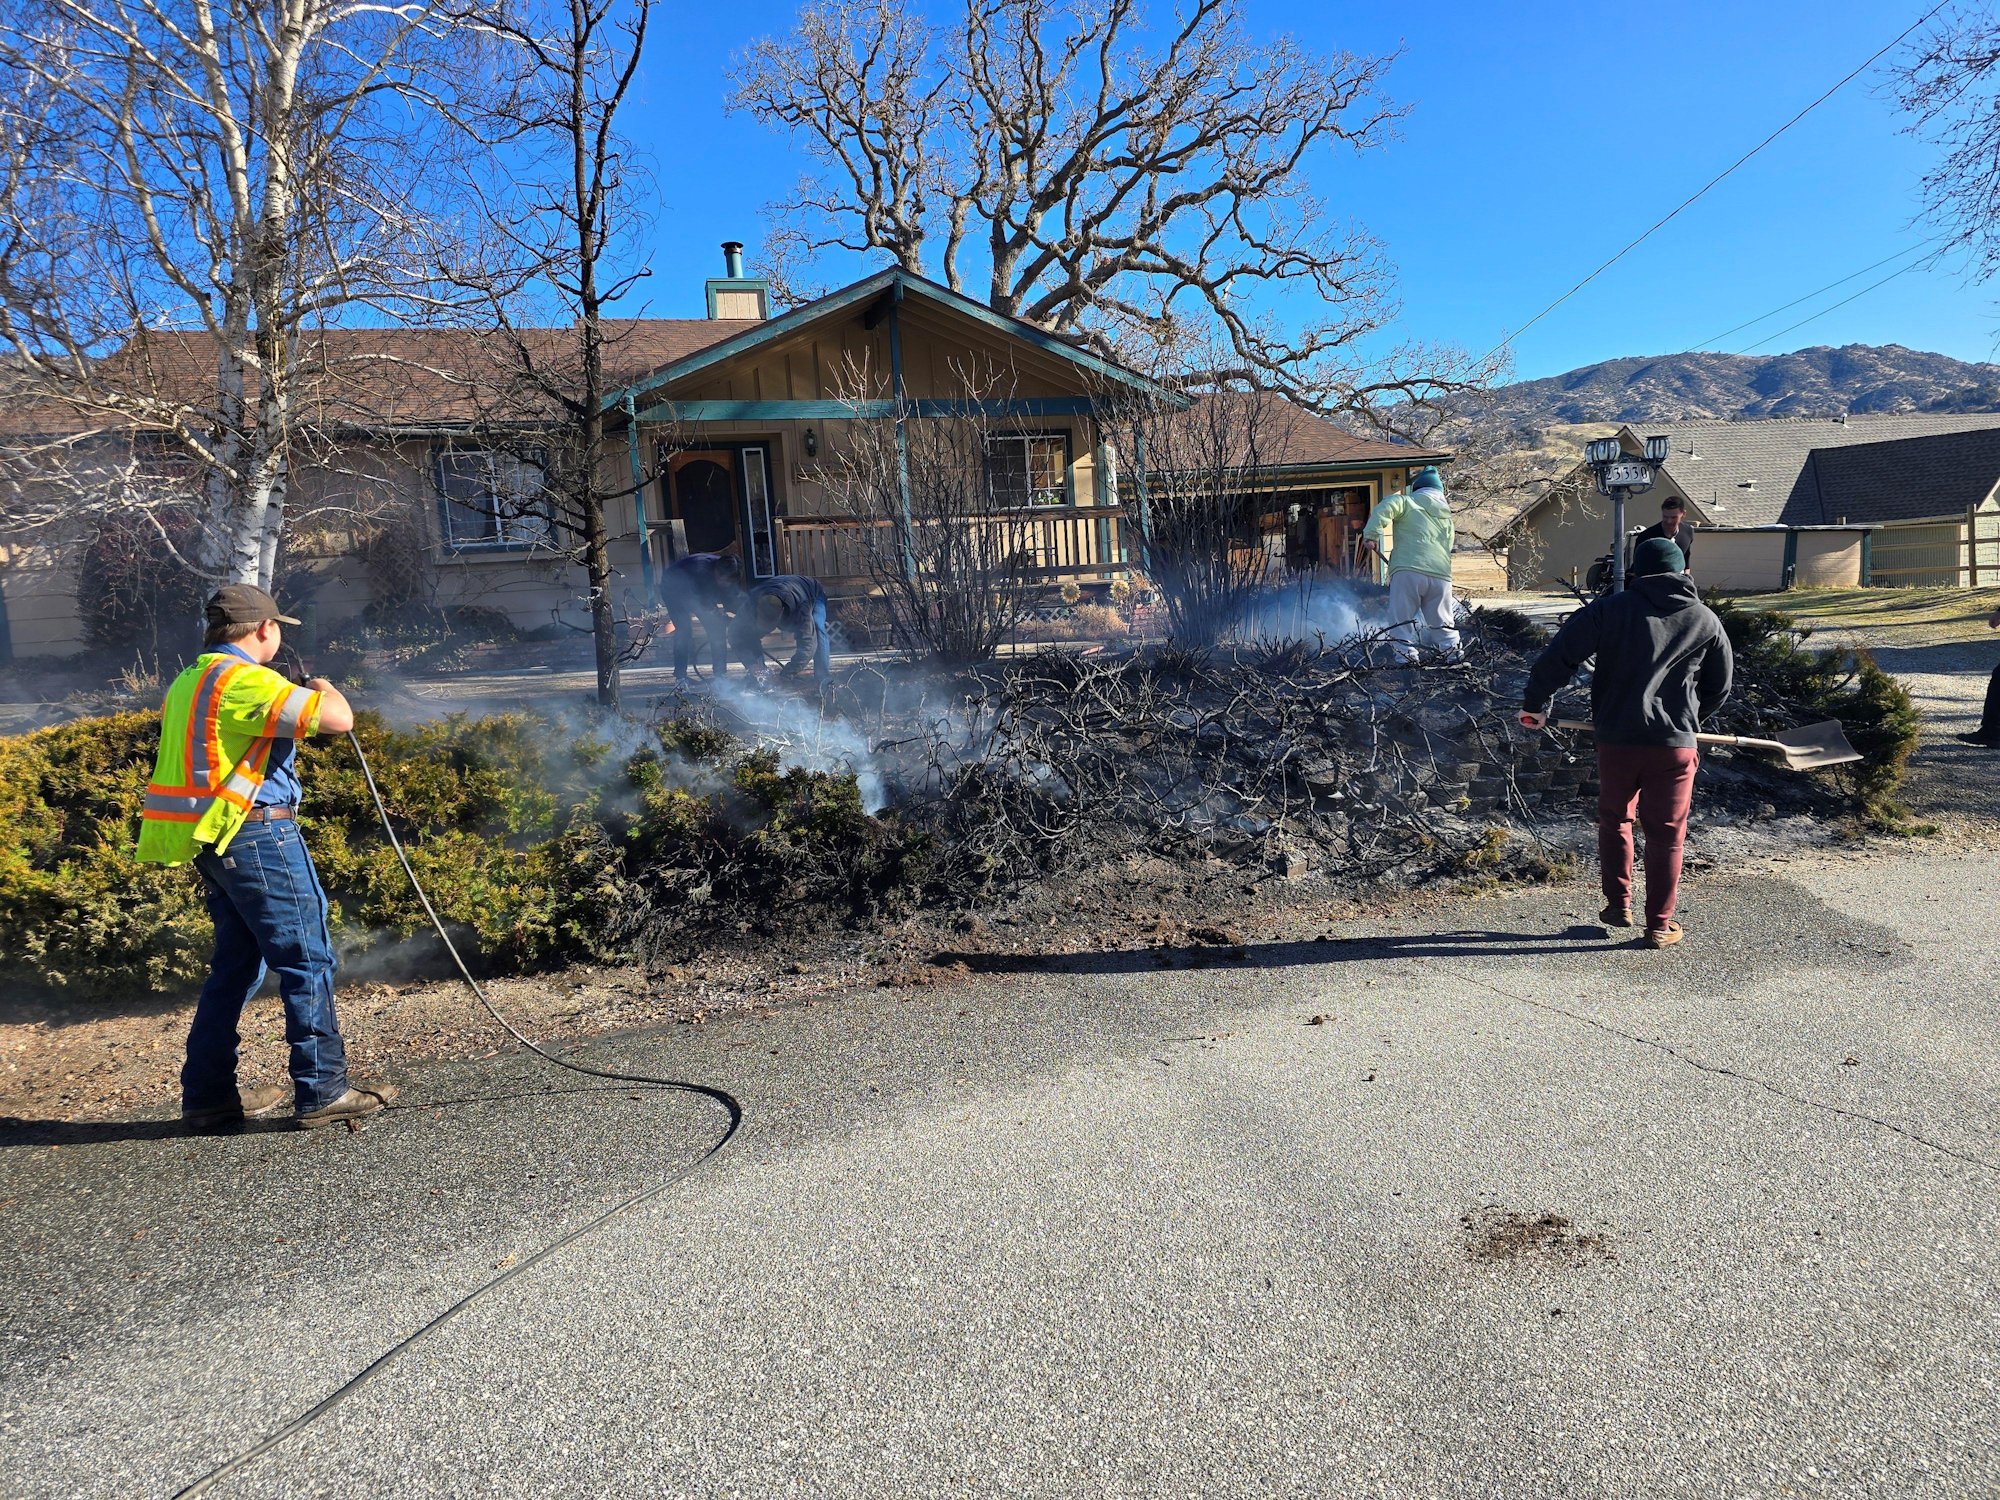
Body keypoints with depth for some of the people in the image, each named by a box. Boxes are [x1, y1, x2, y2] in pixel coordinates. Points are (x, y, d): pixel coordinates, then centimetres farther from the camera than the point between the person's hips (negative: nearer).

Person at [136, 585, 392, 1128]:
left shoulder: (188, 684, 14)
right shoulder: (245, 680, -16)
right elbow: (337, 719, -22)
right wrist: (324, 689, 1)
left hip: (214, 841, 10)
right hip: (257, 836, -10)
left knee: (238, 963, 17)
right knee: (307, 960, -3)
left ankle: (208, 1093, 23)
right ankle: (323, 1091, 1)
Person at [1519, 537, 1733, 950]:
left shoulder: (1609, 610, -1)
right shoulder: (1705, 621, 7)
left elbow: (1559, 656, -6)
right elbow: (1720, 687, 17)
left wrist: (1534, 703, 6)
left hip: (1616, 739, 0)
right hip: (1675, 744, 1)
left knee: (1614, 819, 20)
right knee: (1666, 833, 9)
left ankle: (1618, 904, 23)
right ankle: (1659, 925, 14)